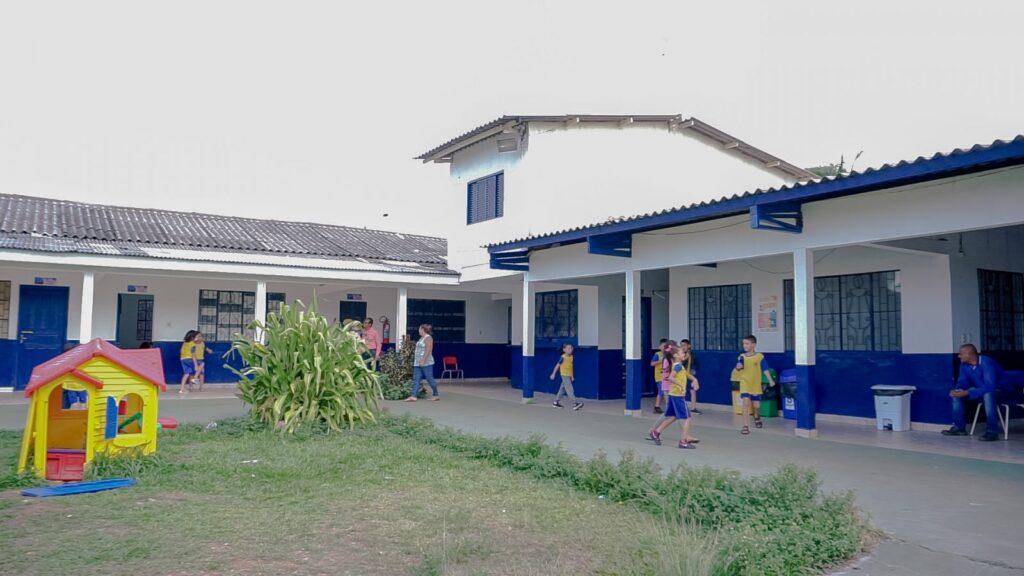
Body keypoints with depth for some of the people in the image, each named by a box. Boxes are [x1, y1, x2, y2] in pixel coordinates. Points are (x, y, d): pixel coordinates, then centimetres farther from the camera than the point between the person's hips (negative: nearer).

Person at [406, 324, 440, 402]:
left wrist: (423, 361, -24)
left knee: (430, 379, -1)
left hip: (426, 363, -10)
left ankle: (436, 395, 10)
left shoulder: (428, 338, -11)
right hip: (418, 363, 10)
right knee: (416, 380, 1)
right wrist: (416, 360, 20)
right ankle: (413, 396, -3)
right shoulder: (422, 338, 17)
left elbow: (428, 351, -19)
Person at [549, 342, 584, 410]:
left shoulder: (571, 357, 7)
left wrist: (572, 376, 17)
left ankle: (556, 402, 24)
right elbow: (557, 365, -8)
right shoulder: (563, 357, -14)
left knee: (562, 389, 14)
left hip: (569, 375, 8)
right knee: (569, 389, -11)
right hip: (564, 375, -8)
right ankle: (575, 403, -16)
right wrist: (553, 374, -5)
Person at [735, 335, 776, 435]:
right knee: (746, 403, -14)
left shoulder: (760, 356, -7)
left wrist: (770, 380, -12)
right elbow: (738, 370, 3)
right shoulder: (741, 357, -3)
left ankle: (757, 417, 46)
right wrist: (738, 367, -20)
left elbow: (765, 369, -5)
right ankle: (746, 426, -11)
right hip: (745, 384, 0)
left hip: (756, 385, 0)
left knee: (756, 405, 10)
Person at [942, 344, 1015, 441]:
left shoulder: (986, 363, -30)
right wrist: (955, 390, -20)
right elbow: (962, 381, 3)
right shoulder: (964, 364, -6)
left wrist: (967, 393, -39)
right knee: (956, 394, -5)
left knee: (988, 395, -40)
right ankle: (959, 427, 0)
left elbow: (989, 387, -37)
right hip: (982, 390, 8)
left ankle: (992, 432, -35)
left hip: (1000, 391, -8)